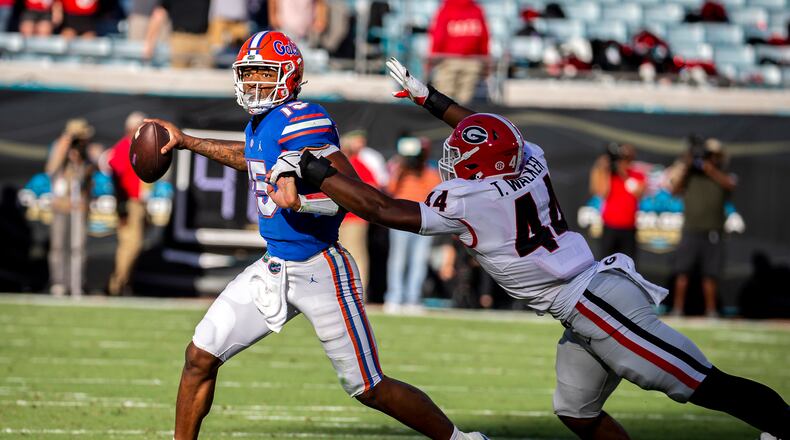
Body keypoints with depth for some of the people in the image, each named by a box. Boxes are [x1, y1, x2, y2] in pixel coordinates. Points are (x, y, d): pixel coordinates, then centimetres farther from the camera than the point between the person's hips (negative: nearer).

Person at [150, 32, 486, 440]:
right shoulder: (259, 123, 8)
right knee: (200, 356, 3)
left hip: (319, 271, -8)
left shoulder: (300, 119, -19)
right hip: (273, 267, 8)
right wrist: (186, 142, 39)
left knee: (369, 389, 0)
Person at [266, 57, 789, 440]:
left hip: (596, 305, -9)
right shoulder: (529, 163, 6)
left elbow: (383, 209, -10)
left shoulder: (469, 201, -15)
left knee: (705, 385, -11)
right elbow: (492, 135, 30)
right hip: (590, 306, 9)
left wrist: (310, 169, -4)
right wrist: (428, 97, 38)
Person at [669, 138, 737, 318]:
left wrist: (709, 168, -15)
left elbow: (729, 184, -12)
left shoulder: (724, 176, 10)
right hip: (690, 230, 1)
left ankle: (711, 310, 5)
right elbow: (675, 190, 2)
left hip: (712, 233, -1)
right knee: (682, 271, -3)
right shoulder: (690, 176, 13)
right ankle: (678, 308, 0)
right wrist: (685, 169, -5)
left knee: (710, 274, -1)